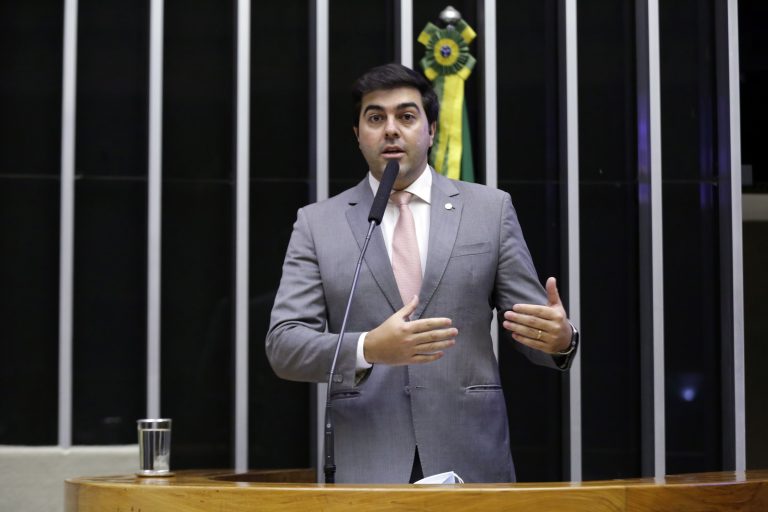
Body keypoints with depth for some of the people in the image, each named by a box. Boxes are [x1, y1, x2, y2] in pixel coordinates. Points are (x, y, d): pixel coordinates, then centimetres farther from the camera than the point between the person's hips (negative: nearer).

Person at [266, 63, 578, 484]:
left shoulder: (490, 208, 7)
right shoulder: (317, 223, 6)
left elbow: (532, 324, 6)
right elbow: (283, 344, -2)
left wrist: (559, 337, -18)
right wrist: (369, 349, -20)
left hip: (470, 460, 1)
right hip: (368, 464, 0)